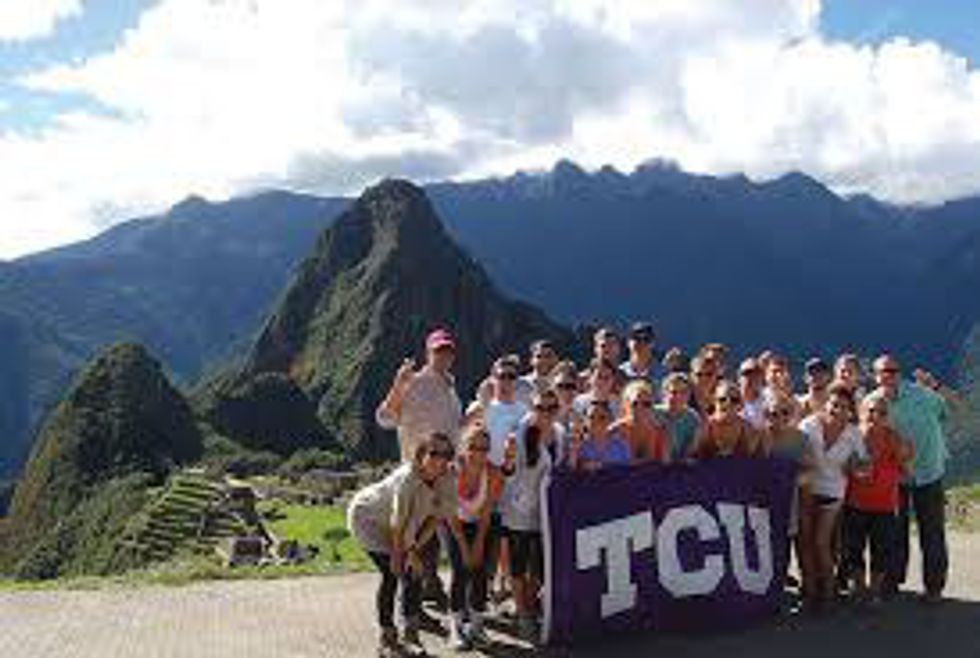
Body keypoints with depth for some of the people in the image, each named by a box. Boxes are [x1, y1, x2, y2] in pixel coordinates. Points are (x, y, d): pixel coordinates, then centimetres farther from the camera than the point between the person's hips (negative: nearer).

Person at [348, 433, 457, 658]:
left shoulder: (446, 481, -19)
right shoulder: (407, 479, -38)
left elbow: (436, 517, -11)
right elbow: (398, 523, -30)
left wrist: (414, 550, -12)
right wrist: (398, 554, -20)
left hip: (391, 527, 6)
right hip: (366, 516, -6)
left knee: (414, 572, -1)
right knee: (392, 572, -13)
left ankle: (411, 634, 13)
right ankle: (387, 638, 1)